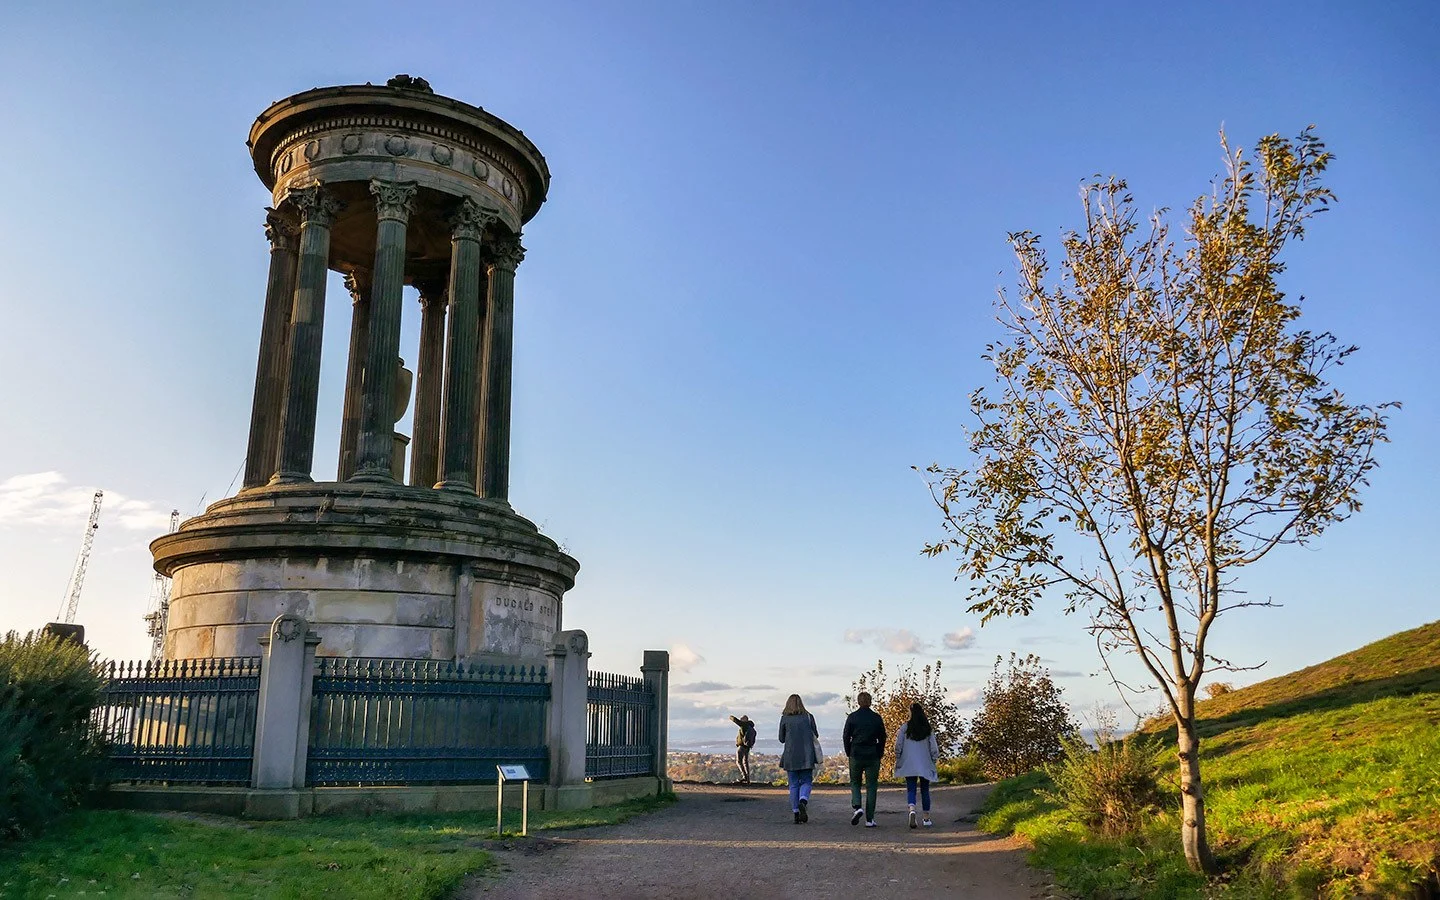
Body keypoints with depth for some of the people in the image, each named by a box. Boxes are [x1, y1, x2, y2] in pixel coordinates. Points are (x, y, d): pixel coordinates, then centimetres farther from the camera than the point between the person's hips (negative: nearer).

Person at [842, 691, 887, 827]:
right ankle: (869, 819, 5)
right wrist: (879, 754, 13)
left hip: (856, 756, 0)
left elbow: (846, 737, -1)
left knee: (855, 782, 16)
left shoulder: (852, 717, -3)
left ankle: (857, 807, -9)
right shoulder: (877, 717, -1)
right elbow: (882, 738, 3)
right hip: (873, 756, 1)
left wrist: (849, 753, 11)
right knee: (871, 786, 7)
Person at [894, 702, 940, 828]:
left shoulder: (905, 728, -7)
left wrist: (897, 761, 9)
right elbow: (933, 747, -1)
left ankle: (912, 810, -24)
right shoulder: (928, 729, -3)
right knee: (925, 790, 13)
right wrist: (935, 759, 14)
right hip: (925, 765, 1)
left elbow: (898, 746, -5)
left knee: (910, 789, 3)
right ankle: (927, 819, 17)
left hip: (909, 765, -1)